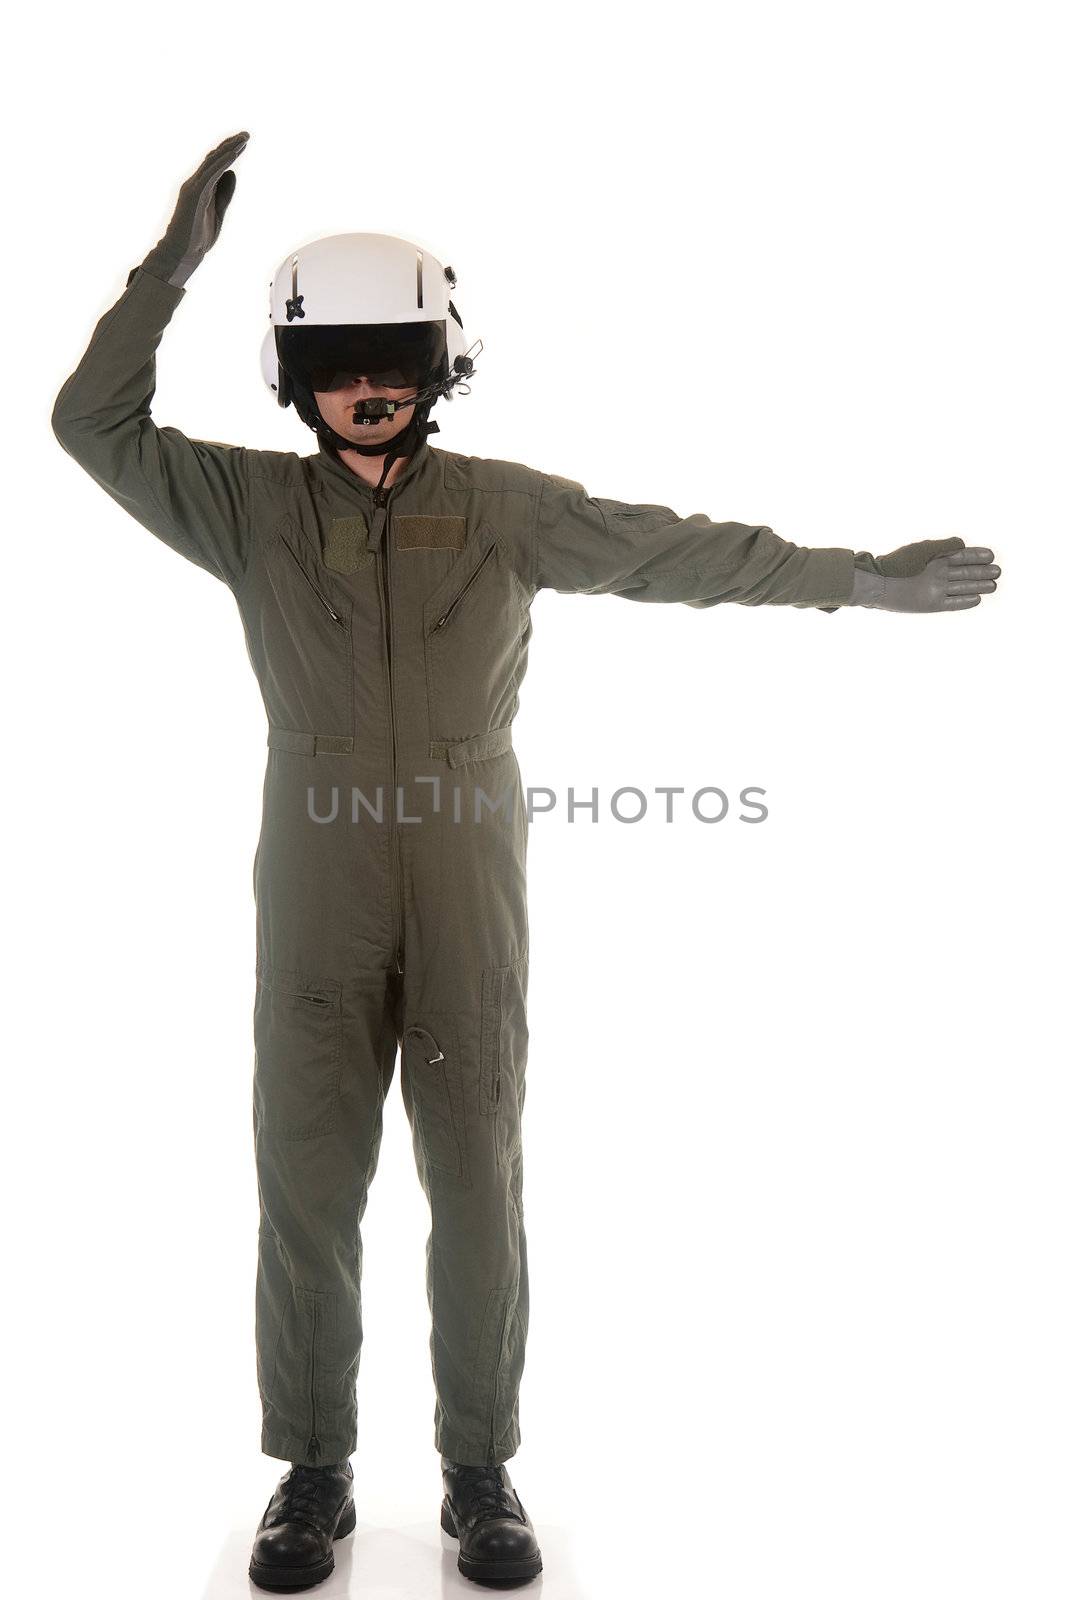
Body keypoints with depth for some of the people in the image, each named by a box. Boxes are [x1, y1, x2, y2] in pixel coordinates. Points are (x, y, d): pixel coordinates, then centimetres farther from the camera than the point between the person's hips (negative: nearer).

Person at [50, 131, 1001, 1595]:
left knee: (478, 1188, 5)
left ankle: (481, 1472, 21)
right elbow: (96, 426, -1)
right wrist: (176, 260, -9)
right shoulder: (253, 505, 4)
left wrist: (864, 576, -1)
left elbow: (684, 550, 1)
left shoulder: (506, 509, 2)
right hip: (316, 904, 1)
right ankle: (315, 1472, 22)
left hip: (469, 902, 0)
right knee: (306, 1188, 4)